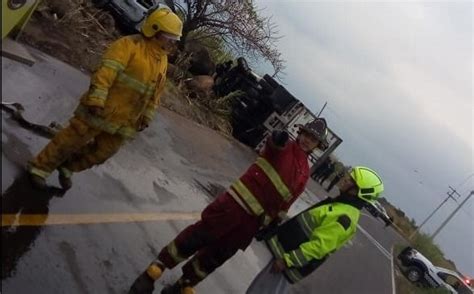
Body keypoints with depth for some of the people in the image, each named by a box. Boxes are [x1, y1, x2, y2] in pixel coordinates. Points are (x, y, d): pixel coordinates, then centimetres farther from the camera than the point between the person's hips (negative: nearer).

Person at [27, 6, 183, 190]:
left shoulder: (163, 60, 10)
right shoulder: (129, 45, -12)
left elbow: (156, 93, 15)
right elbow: (106, 71, -21)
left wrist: (147, 116, 13)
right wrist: (96, 99, -27)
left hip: (123, 120, 7)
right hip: (102, 109, -7)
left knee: (104, 151, 15)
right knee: (72, 140, 3)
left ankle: (67, 168, 36)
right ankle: (40, 167, 23)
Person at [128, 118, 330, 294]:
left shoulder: (304, 174, 12)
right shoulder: (284, 147, -1)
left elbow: (283, 204, 16)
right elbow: (273, 143, -27)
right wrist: (278, 138, -49)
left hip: (252, 220, 5)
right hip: (236, 203, -5)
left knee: (215, 256, 11)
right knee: (196, 238, -1)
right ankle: (154, 270, 16)